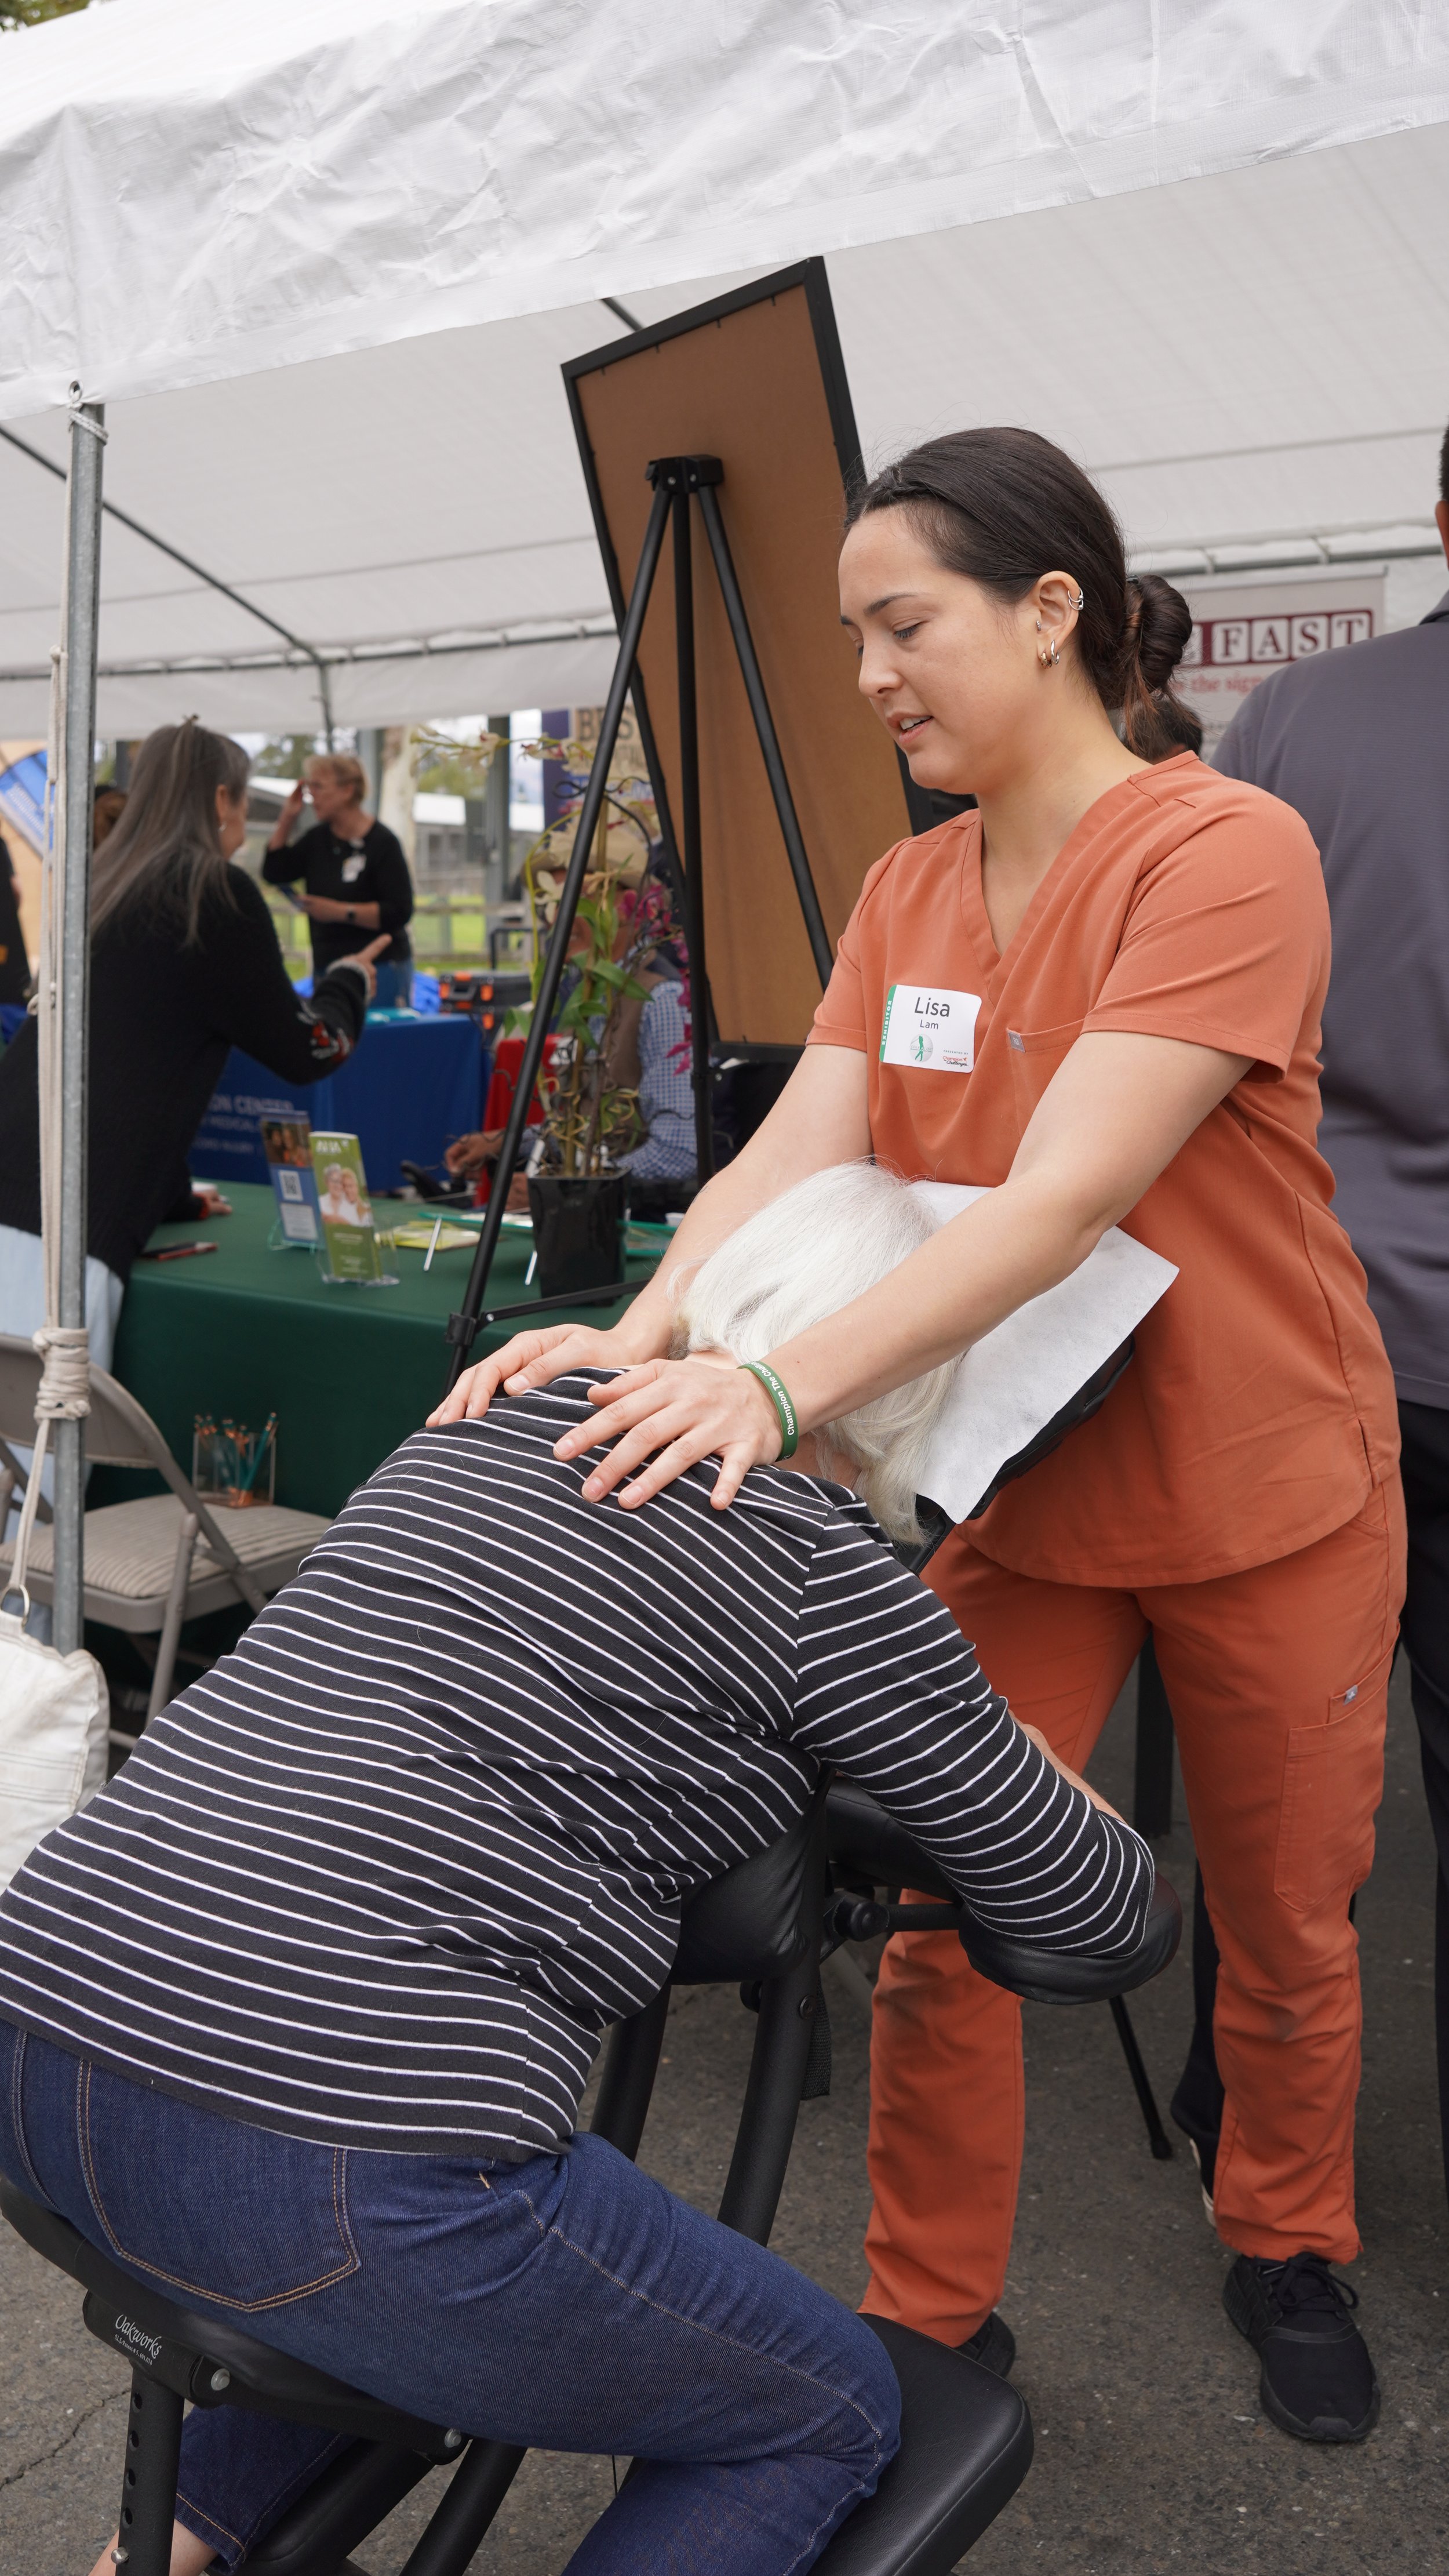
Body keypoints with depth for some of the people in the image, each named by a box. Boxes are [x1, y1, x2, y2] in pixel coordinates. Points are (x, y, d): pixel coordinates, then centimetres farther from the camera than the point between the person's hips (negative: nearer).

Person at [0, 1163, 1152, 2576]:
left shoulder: (488, 1416, 14)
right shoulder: (833, 1577, -4)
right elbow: (1100, 1908, 7)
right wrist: (1027, 1751, 29)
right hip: (331, 2169, -8)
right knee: (833, 2419, 15)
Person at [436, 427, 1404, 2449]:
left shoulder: (1225, 854, -20)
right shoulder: (908, 892, 0)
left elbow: (1063, 1201, -31)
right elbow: (793, 1155, -11)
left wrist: (782, 1386, -40)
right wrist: (643, 1340, -29)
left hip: (1265, 1501, -4)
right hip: (1018, 1492, 4)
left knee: (1285, 1929, 17)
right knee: (941, 1929, 4)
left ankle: (1288, 2253, 44)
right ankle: (933, 2319, 26)